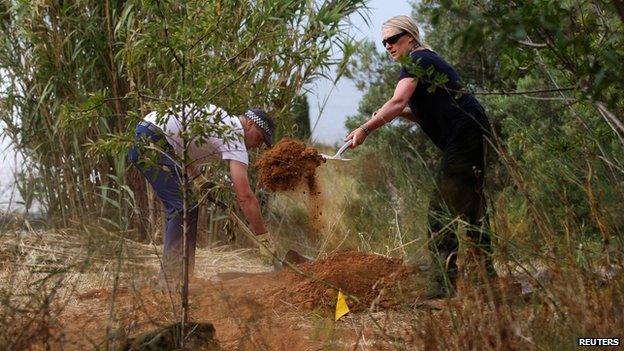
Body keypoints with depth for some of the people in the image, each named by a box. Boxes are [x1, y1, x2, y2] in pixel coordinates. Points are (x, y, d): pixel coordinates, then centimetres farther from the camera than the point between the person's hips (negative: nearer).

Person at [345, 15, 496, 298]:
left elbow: (398, 101, -23)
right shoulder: (427, 61, 23)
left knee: (441, 214, -12)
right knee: (471, 210, 17)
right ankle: (488, 280, 25)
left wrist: (365, 129, -26)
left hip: (464, 136, -11)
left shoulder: (417, 61, -8)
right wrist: (402, 113, 10)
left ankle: (442, 289, -15)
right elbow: (431, 114, 25)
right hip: (474, 137, 11)